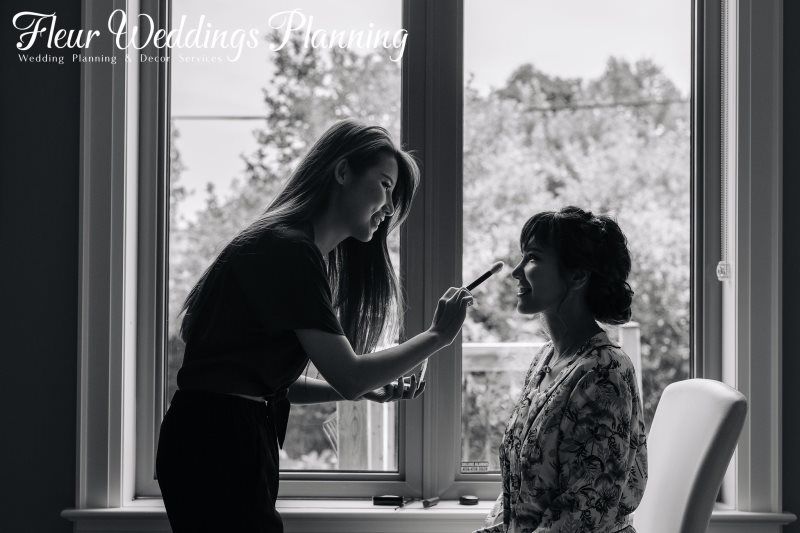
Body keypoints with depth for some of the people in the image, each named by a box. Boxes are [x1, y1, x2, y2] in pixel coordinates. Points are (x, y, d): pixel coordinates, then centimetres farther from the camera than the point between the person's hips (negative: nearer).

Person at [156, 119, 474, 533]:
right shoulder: (289, 249, -13)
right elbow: (348, 375, -18)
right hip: (217, 449, -10)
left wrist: (367, 388, 6)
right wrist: (438, 335, -8)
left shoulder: (296, 245, 18)